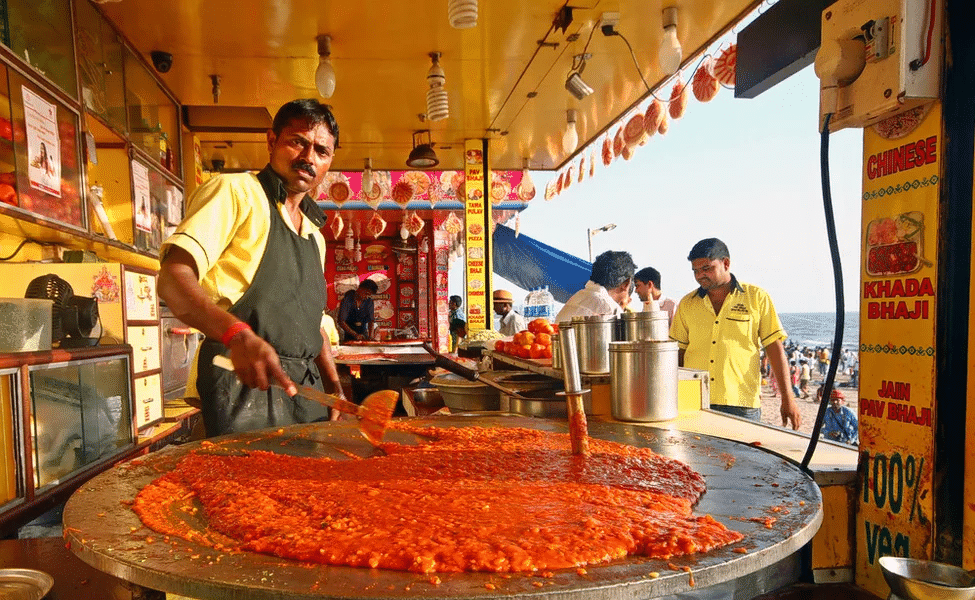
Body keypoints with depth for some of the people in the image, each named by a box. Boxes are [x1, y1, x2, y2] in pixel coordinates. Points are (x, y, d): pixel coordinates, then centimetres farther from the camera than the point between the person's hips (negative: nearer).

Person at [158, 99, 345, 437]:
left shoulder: (314, 235, 21)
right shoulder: (234, 191, -3)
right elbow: (172, 279, -17)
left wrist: (336, 387, 14)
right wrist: (238, 334, -34)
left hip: (304, 392, 8)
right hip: (242, 387, -7)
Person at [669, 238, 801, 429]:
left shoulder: (757, 298, 4)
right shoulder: (687, 304, 10)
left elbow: (775, 349, 3)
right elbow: (678, 353, 13)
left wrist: (788, 400, -2)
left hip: (742, 405, -2)